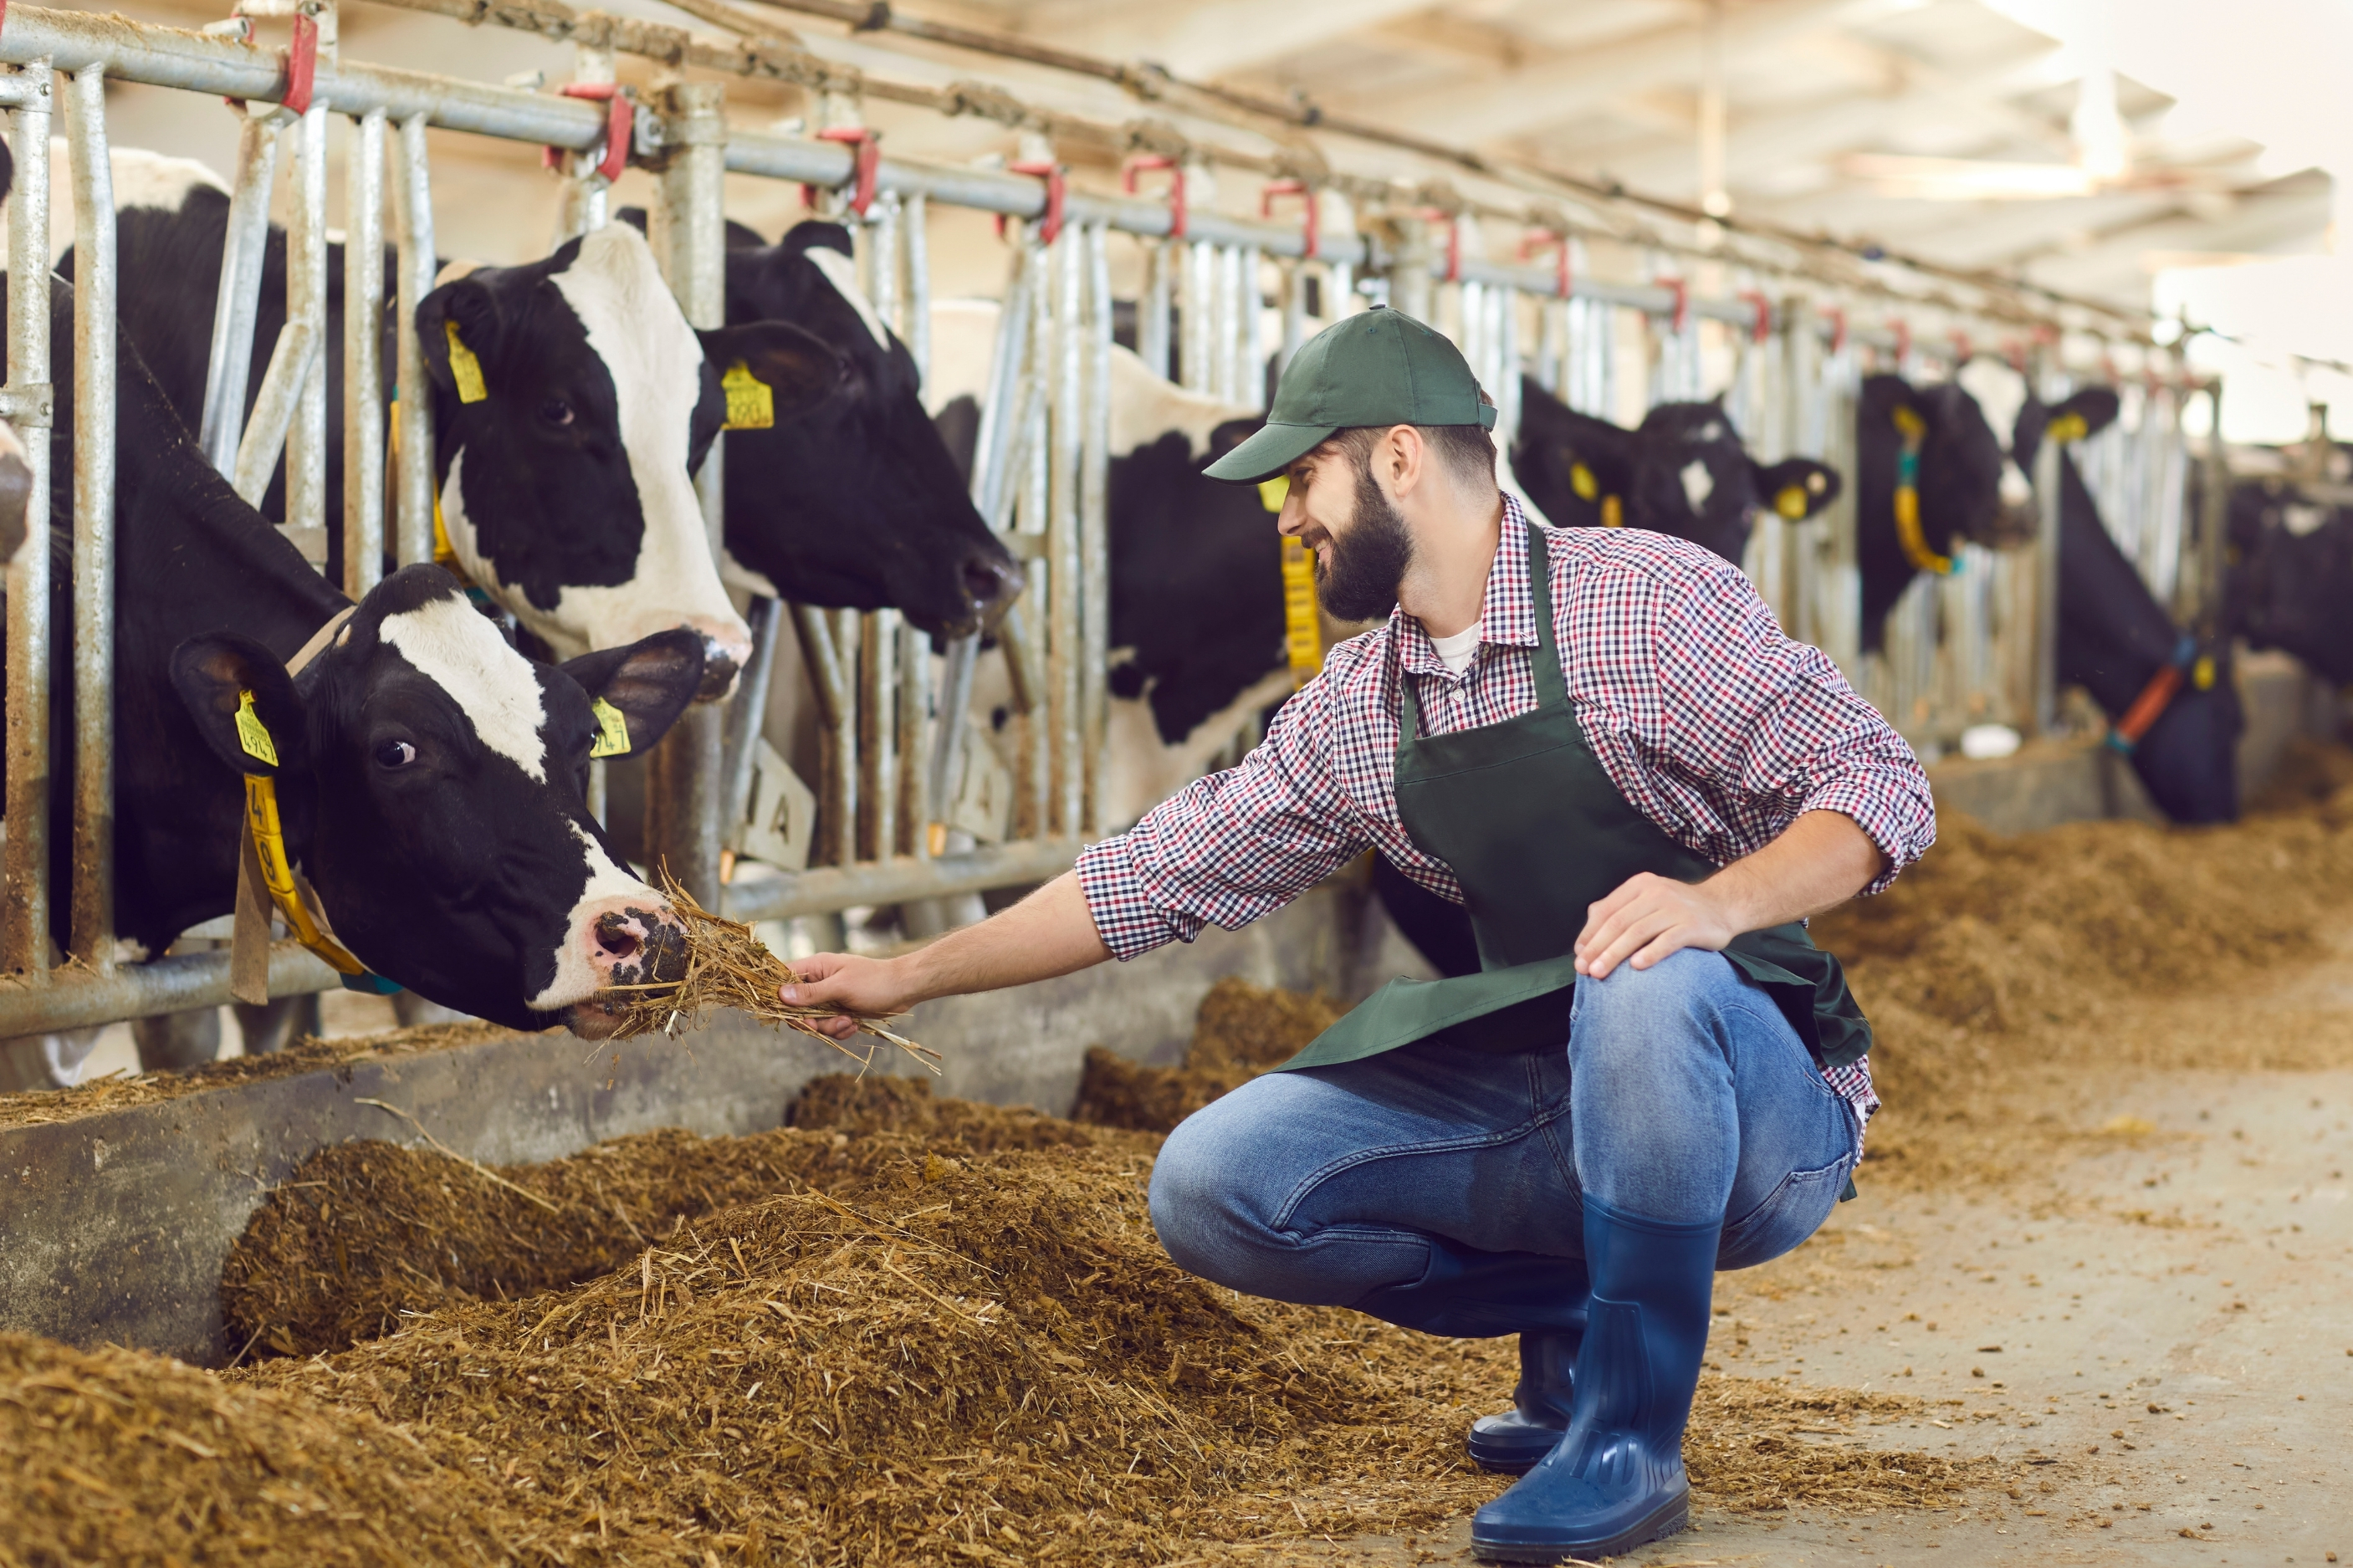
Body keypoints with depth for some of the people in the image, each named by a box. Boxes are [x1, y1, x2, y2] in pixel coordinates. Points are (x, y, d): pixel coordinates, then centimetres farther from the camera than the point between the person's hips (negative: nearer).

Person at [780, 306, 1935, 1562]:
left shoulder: (1648, 599, -11)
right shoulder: (1352, 714, 7)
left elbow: (1881, 790, -15)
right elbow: (1162, 877, 14)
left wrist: (1721, 902, -34)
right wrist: (909, 976, 16)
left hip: (1762, 1105, -5)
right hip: (1540, 1106, 6)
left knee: (1646, 985, -39)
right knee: (1211, 1184, -10)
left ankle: (1633, 1436, -21)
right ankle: (1570, 1315, 7)